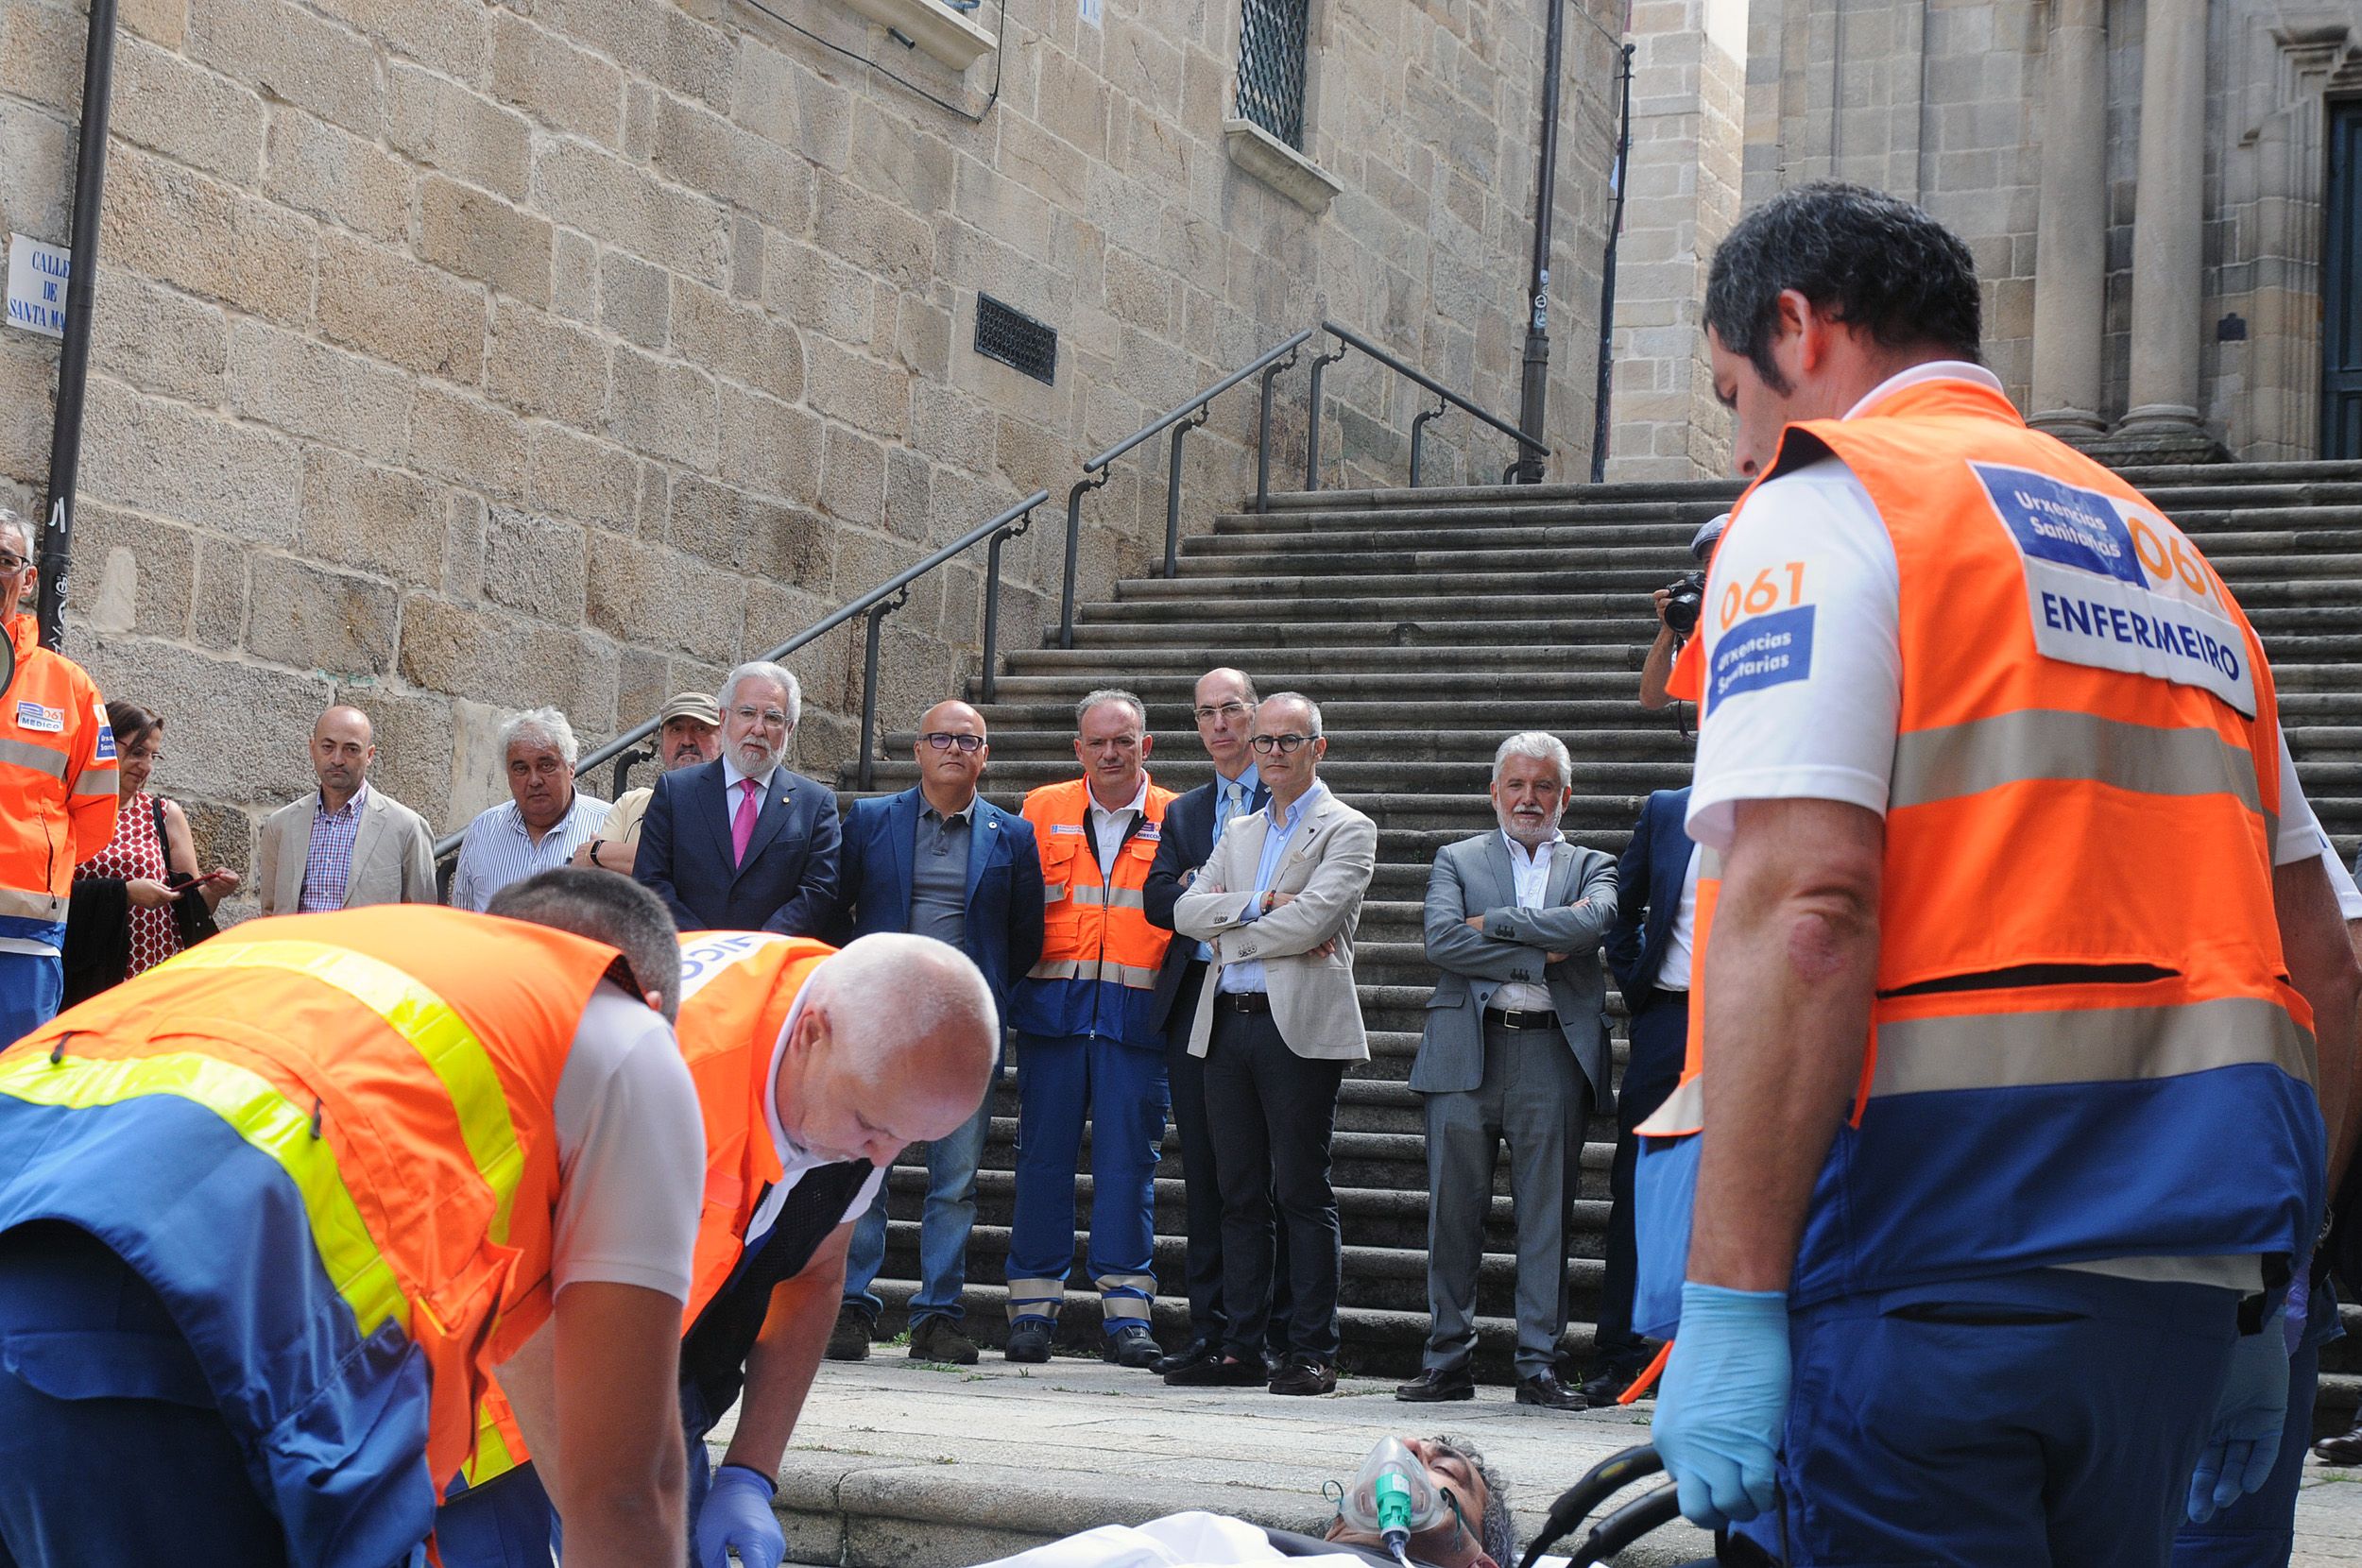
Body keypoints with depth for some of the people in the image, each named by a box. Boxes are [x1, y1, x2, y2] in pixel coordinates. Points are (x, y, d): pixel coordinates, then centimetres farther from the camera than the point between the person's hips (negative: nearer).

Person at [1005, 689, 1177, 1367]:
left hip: (1137, 1014, -1)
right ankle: (1033, 1309, 9)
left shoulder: (1177, 820, 8)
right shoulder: (1042, 810, 11)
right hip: (1053, 1008, 1)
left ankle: (1126, 1315, 4)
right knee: (1044, 1155, 2)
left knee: (1128, 1160, -1)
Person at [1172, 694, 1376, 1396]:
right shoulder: (1239, 833, 21)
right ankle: (1240, 1350, 12)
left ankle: (1313, 1352, 1)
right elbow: (1186, 911, 8)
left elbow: (1311, 919, -14)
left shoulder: (1348, 830, 1)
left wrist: (1231, 936, -3)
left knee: (1303, 1193, -4)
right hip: (1227, 1023, 6)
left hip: (1299, 1027, -6)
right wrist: (1260, 904, -8)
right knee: (1240, 1193, 8)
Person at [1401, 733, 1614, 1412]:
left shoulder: (1592, 867, 15)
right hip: (1468, 1050, 0)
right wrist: (1542, 953, -7)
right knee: (1454, 1209, 1)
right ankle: (1448, 1360, 10)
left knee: (1547, 1214, 1)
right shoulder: (1456, 860, 14)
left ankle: (1539, 1366, 7)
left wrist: (1493, 922, -6)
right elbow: (1441, 940, -4)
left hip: (1554, 1055, 0)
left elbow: (1591, 924, -8)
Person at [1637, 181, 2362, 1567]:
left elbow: (1802, 909, -17)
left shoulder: (1823, 506, -1)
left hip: (1922, 1278, -7)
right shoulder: (2166, 556, 22)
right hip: (2174, 1293, 8)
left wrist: (1729, 1302, -20)